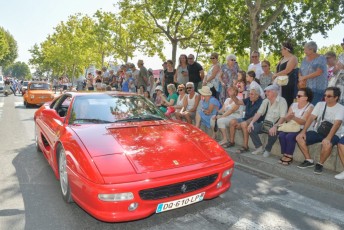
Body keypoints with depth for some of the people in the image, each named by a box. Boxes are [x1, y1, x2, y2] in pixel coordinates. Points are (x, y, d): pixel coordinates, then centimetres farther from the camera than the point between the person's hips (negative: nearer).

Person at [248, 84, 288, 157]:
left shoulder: (282, 101, -11)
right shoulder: (265, 101, 9)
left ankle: (267, 150, -8)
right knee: (251, 128, -15)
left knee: (272, 132, -36)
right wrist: (252, 122, -10)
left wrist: (275, 126, -35)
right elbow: (259, 113, 7)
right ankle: (259, 147, -1)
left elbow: (282, 117, -20)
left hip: (276, 124, -6)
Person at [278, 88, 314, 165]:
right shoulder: (293, 105, 10)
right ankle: (284, 155, -12)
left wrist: (294, 117, -36)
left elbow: (303, 122, -19)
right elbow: (287, 119, 4)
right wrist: (289, 117, -20)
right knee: (281, 135, -21)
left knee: (289, 136, -29)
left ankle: (289, 156, -14)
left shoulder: (310, 107, -8)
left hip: (302, 129, -6)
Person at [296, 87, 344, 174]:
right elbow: (311, 118, -2)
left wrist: (328, 138, -38)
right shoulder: (320, 104, 5)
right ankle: (309, 160, -1)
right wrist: (303, 131, -14)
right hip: (317, 132, 5)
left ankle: (320, 164, -12)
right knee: (299, 138, -15)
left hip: (332, 134, -5)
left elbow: (336, 124, -24)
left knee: (327, 144, -38)